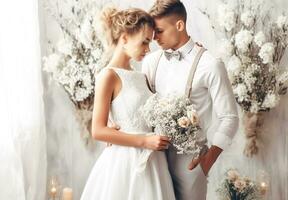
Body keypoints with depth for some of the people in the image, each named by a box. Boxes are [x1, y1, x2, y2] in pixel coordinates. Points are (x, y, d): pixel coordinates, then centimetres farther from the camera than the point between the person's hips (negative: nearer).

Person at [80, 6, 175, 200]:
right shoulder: (109, 75, -10)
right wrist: (144, 141, -16)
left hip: (151, 162, 7)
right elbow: (98, 131, -15)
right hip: (125, 163, -7)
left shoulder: (141, 76, 12)